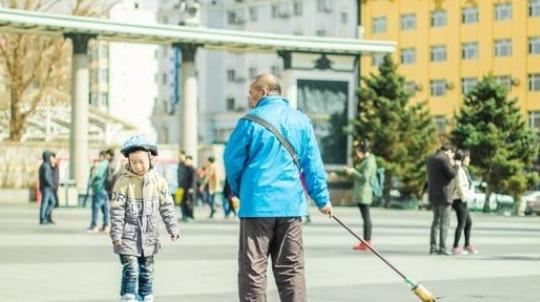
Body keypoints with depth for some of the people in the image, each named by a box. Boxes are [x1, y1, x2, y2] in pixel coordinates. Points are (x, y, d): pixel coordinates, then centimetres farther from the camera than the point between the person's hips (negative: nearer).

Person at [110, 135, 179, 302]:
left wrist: (173, 229, 4)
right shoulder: (123, 182, -10)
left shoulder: (158, 181, -1)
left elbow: (167, 207, 6)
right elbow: (117, 211, -9)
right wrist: (116, 235, -11)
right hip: (129, 236, -4)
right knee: (131, 271, -9)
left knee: (147, 272, 11)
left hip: (149, 236, 4)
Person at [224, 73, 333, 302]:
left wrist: (238, 190, 18)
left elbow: (232, 159, 0)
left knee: (253, 268, 1)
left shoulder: (251, 121, -5)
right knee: (291, 268, 9)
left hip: (257, 203, -4)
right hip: (291, 204, 4)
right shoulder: (301, 121, 6)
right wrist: (322, 198, 17)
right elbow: (313, 165, 8)